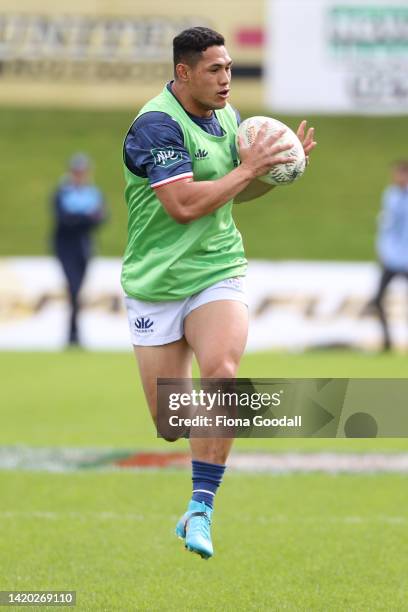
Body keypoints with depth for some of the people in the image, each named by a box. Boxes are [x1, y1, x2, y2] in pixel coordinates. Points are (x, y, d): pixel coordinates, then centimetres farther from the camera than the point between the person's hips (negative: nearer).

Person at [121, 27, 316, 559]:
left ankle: (200, 510, -21)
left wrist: (279, 165, 5)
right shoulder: (157, 125, -17)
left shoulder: (226, 117, 6)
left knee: (221, 370, -25)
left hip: (218, 272, 4)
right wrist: (248, 168, -19)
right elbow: (184, 204, -27)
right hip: (156, 285, -4)